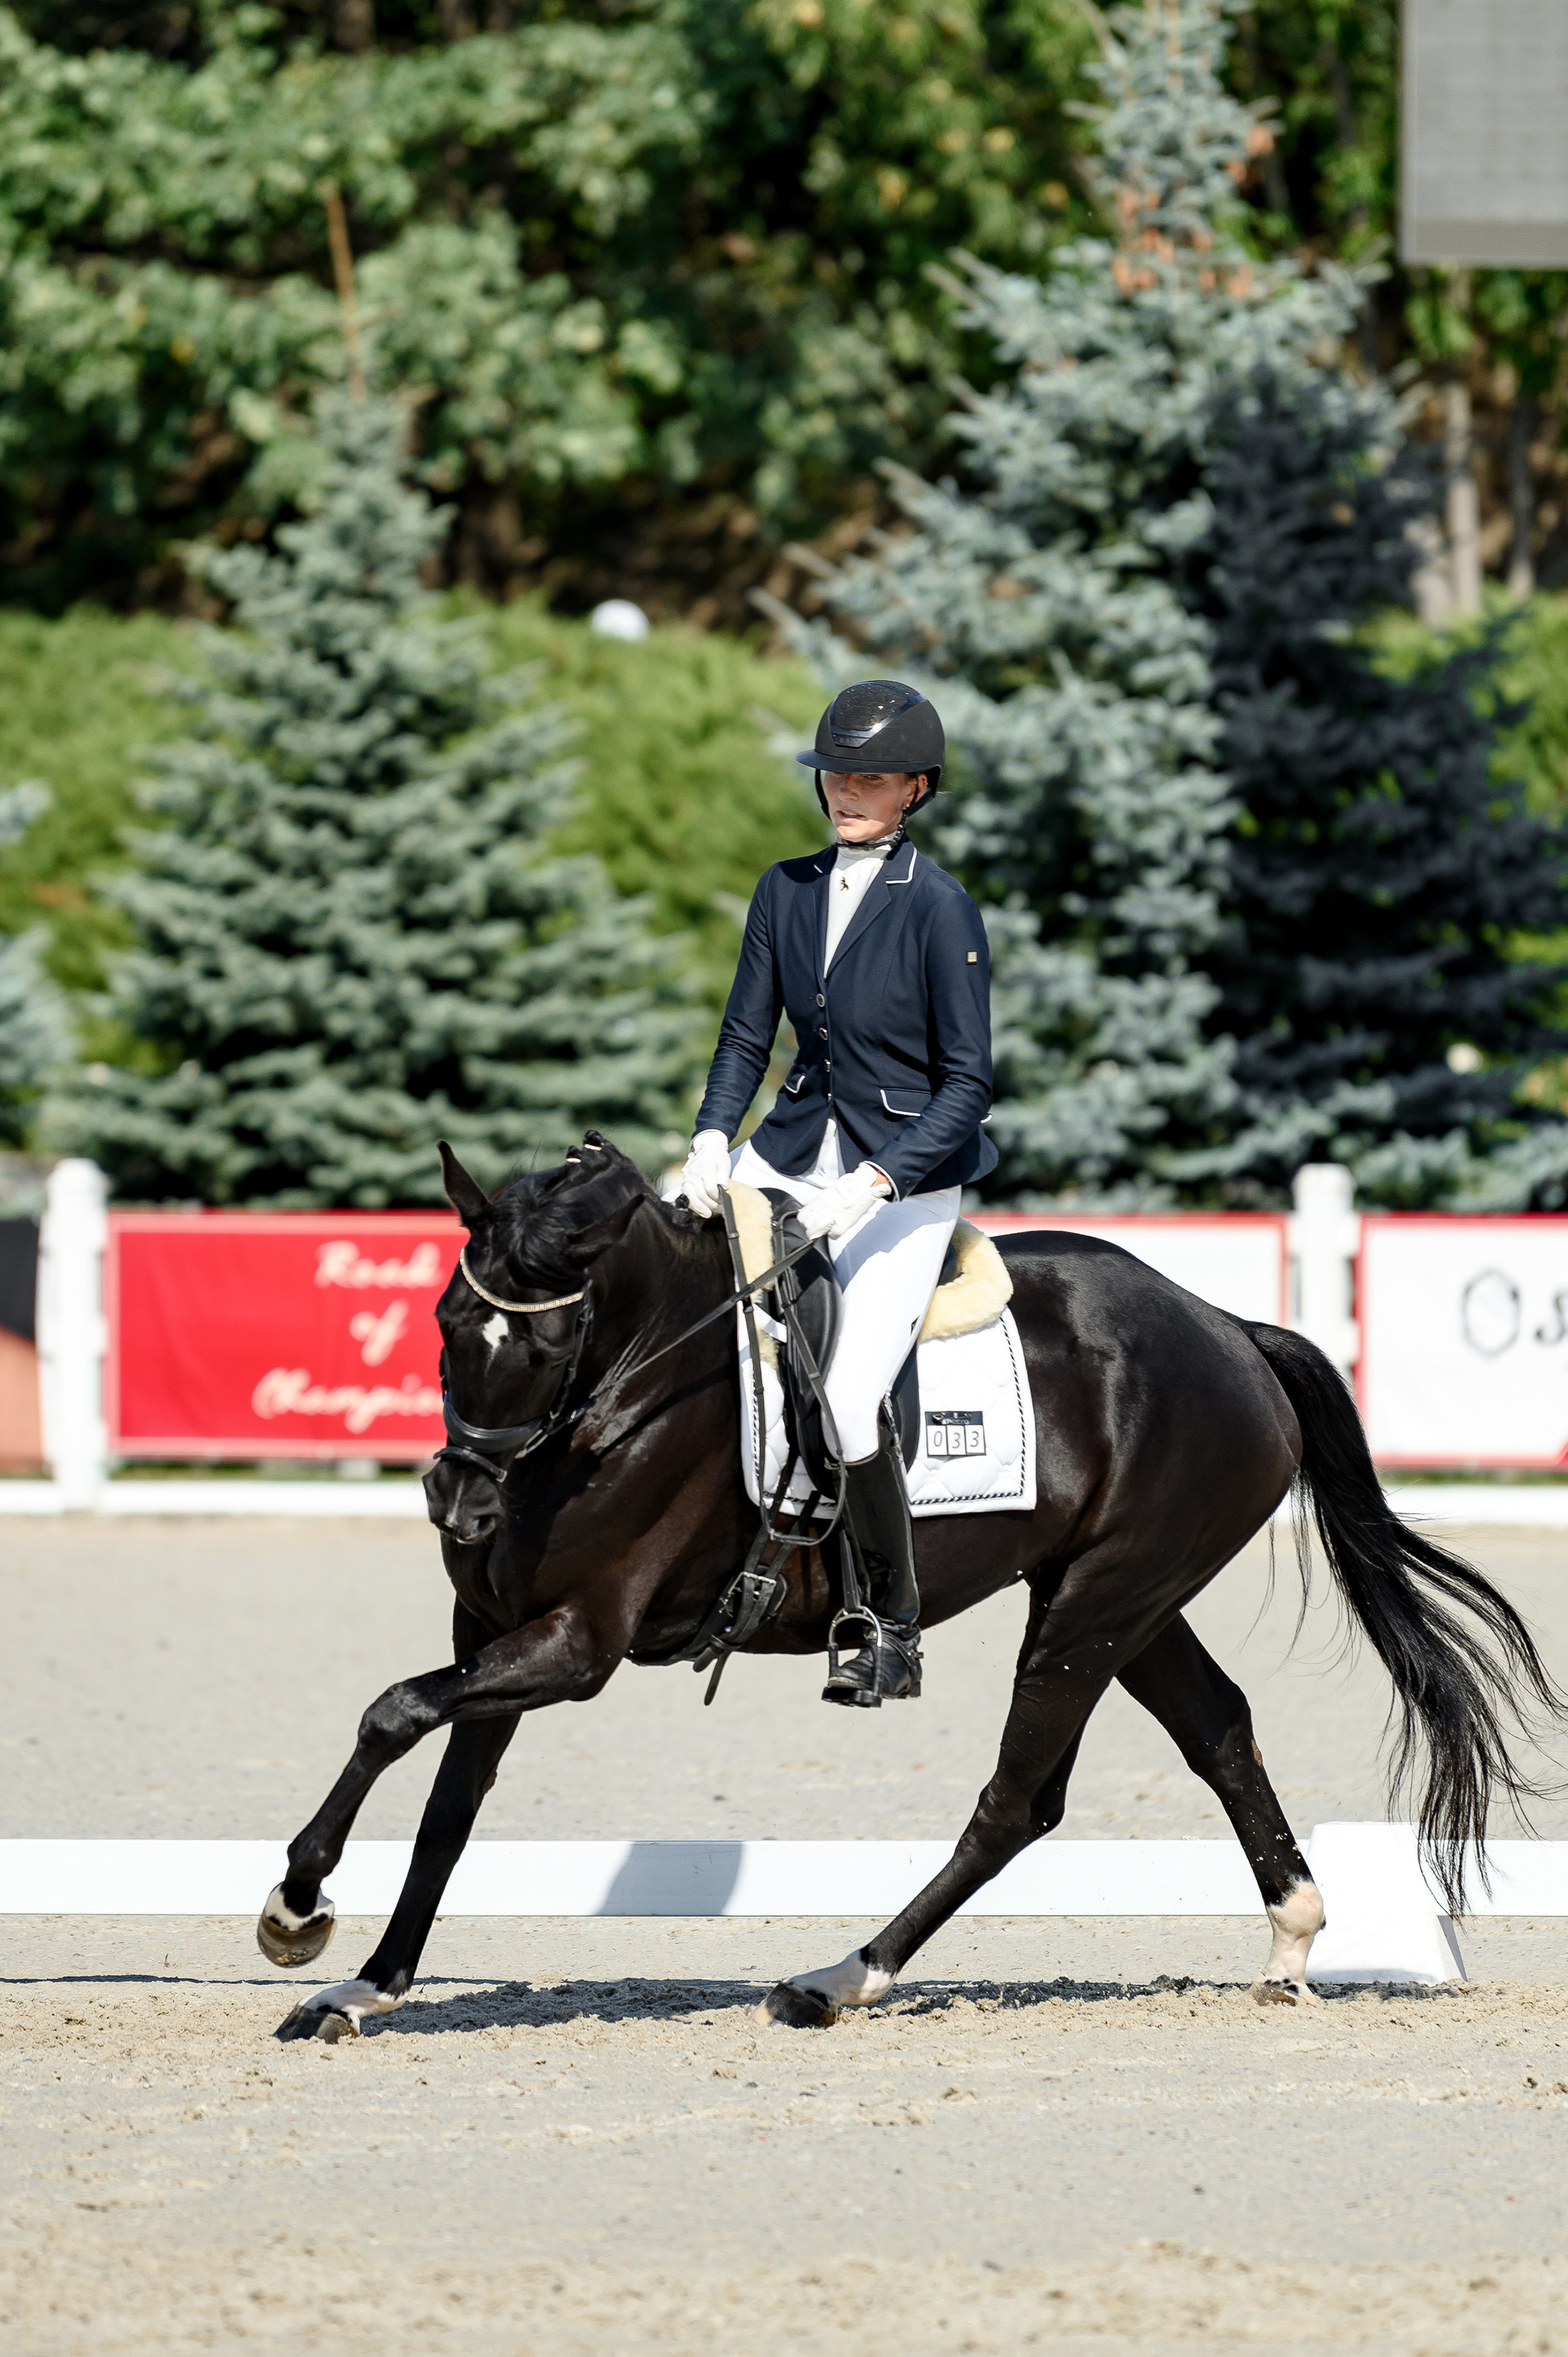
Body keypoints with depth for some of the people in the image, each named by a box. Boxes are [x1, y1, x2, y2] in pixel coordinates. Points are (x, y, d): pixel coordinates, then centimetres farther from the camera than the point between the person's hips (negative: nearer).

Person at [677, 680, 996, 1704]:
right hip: (795, 1154, 6)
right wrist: (712, 1140, -9)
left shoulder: (940, 909, -13)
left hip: (908, 1179, -6)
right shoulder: (787, 891, 5)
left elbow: (967, 1085, -14)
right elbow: (747, 1036, 9)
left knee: (849, 1395, -20)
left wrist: (872, 1186, -24)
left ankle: (897, 1626, -4)